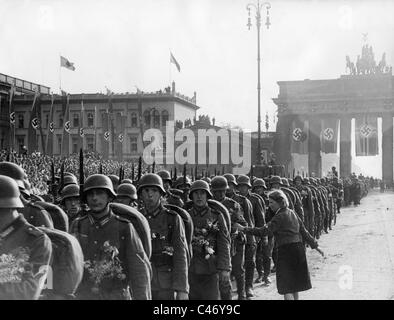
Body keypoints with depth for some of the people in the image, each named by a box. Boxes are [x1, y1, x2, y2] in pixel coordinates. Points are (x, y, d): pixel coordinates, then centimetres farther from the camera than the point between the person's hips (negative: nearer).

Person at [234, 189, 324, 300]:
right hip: (298, 248, 8)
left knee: (286, 286, -5)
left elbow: (263, 231, -19)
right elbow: (304, 232, 15)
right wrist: (315, 245, 23)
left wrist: (244, 229, -16)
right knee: (294, 283, 19)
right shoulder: (292, 213, 11)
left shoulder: (279, 217, -12)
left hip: (286, 250, -8)